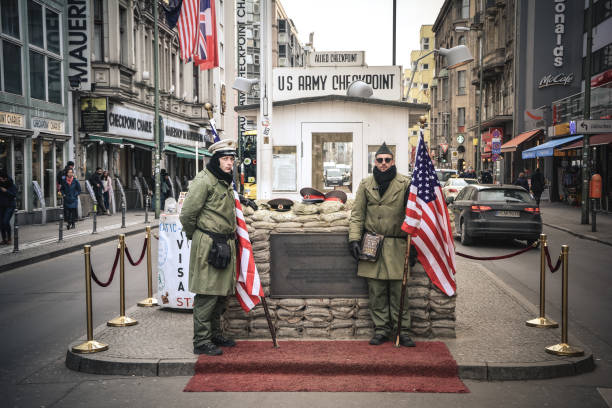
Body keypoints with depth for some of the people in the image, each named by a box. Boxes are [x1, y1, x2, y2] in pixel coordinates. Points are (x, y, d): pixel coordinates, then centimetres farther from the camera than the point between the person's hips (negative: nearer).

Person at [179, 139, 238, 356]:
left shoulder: (226, 182, 17)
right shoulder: (204, 180, -13)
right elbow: (187, 214, -13)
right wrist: (195, 236, 1)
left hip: (225, 244, 9)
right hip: (208, 244, -9)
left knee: (222, 293, 14)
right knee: (207, 294, -5)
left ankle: (215, 335, 28)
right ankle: (201, 342, 3)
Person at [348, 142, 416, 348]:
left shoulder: (405, 184, 3)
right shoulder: (366, 185, 9)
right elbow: (357, 215, 9)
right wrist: (354, 239, -1)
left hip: (396, 244, -2)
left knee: (399, 289, 1)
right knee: (376, 290, 5)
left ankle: (402, 330, 11)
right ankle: (381, 329, 15)